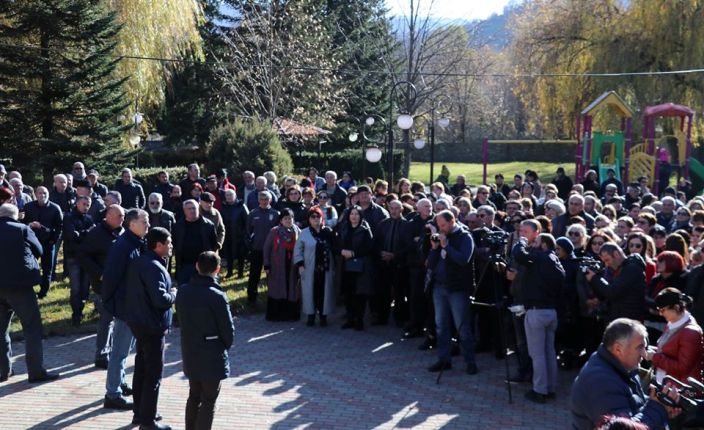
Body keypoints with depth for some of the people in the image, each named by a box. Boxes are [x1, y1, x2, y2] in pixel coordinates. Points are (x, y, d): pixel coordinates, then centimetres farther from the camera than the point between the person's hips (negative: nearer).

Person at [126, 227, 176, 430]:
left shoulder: (138, 262, 8)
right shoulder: (154, 267, -23)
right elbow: (161, 299, -29)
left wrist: (168, 293, 7)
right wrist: (174, 294, -11)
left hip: (139, 322, 10)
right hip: (152, 326, -10)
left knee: (141, 368, 19)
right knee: (154, 373, -1)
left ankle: (139, 413, 30)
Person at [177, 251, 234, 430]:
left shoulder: (183, 291, -3)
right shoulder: (217, 296, -21)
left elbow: (181, 320, 7)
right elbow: (227, 329, -15)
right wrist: (225, 347, 5)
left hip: (189, 353, 6)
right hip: (212, 356, -6)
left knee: (194, 396, 21)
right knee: (208, 400, 5)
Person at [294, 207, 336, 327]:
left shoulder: (328, 232, 6)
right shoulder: (304, 233, 3)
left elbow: (334, 248, 8)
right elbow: (298, 250, 3)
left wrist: (334, 266, 3)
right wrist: (300, 264, -6)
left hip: (325, 269, 1)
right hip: (310, 270, -1)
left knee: (324, 292, 3)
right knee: (311, 292, 2)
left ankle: (323, 316, 13)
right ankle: (311, 316, 13)